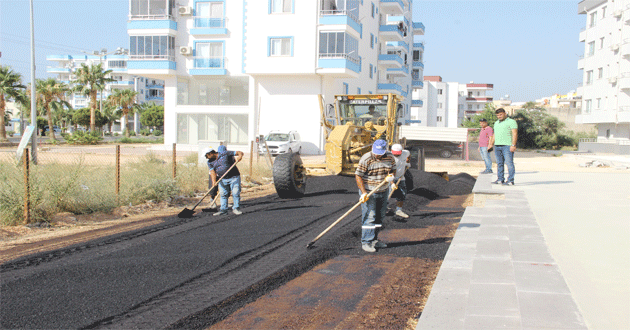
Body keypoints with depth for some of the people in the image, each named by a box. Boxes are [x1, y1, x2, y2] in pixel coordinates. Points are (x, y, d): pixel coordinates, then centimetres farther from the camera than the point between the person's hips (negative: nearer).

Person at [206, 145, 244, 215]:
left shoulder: (225, 154, -7)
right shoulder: (210, 162, 4)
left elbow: (240, 153, -5)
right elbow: (212, 172, -6)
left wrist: (239, 156, -27)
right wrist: (214, 181, -21)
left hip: (234, 177, -4)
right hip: (222, 180, 4)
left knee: (236, 193, -6)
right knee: (223, 194, 5)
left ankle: (236, 208, 3)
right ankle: (223, 210, 12)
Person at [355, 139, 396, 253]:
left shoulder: (389, 157, 1)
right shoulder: (366, 159, -16)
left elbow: (392, 169, 17)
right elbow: (358, 176, -16)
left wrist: (391, 175, -8)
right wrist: (364, 193, -22)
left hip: (383, 192, 6)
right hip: (369, 192, -6)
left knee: (379, 217, 11)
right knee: (369, 217, -9)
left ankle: (373, 240, 22)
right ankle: (366, 242, -4)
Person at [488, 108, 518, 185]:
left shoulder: (511, 122, -1)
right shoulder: (496, 123, 21)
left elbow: (515, 134, -9)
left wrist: (513, 145, -17)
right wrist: (491, 144, 20)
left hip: (507, 146, -7)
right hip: (497, 146, 7)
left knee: (509, 163, -9)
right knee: (499, 163, 7)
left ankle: (510, 181, -10)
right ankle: (500, 179, 11)